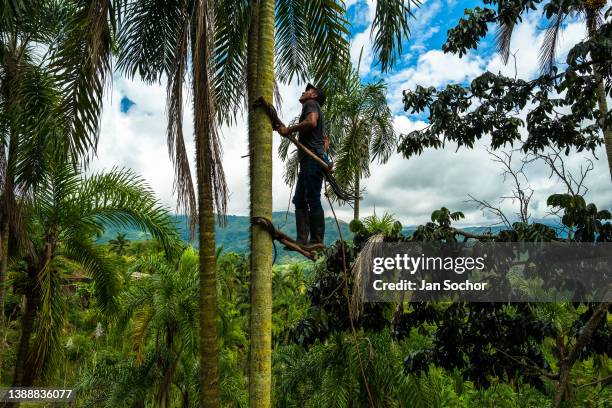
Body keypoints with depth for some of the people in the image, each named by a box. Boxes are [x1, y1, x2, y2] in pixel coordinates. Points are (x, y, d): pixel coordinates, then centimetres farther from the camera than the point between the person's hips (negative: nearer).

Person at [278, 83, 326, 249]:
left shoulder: (311, 103, 5)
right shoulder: (310, 107, 32)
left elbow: (311, 122, -18)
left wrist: (289, 129, -9)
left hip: (313, 158, -10)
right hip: (308, 160, 10)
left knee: (312, 199, -14)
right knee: (299, 200, 4)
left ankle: (317, 240, -15)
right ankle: (302, 240, 1)